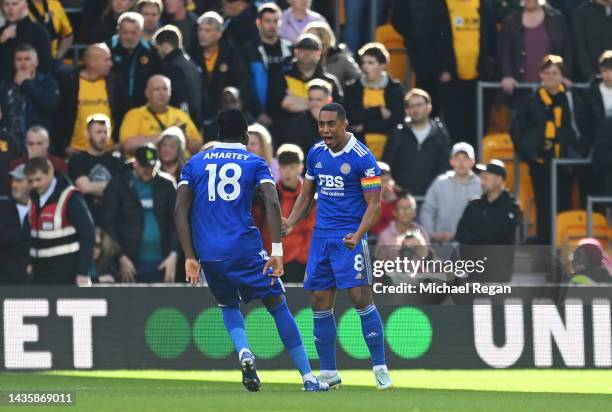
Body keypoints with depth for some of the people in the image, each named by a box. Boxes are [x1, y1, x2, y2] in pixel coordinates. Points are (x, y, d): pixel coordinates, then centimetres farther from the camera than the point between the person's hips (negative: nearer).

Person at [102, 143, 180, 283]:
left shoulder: (166, 185, 7)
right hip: (132, 263, -2)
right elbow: (108, 223, -1)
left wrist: (173, 254, -4)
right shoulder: (118, 185, 1)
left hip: (161, 264, 2)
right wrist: (121, 256, -7)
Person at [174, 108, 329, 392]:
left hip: (208, 253, 2)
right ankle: (308, 377, 4)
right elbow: (272, 203, -9)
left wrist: (190, 257, 4)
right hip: (245, 249, -2)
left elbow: (181, 210, 4)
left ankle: (244, 352, -5)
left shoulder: (195, 163, 13)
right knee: (278, 305, 8)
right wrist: (277, 251, -13)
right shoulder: (255, 163, 6)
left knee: (229, 305, 25)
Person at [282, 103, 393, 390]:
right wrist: (290, 223, 1)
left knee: (361, 298, -12)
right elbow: (306, 195, 17)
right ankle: (328, 373, 12)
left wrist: (358, 235, -25)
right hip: (321, 236, 6)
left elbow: (374, 203, -11)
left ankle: (380, 368, -4)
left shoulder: (362, 158, -10)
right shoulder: (315, 154, 8)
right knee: (320, 304, 4)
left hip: (349, 237, -6)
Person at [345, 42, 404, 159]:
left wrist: (365, 127, -6)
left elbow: (396, 121, -5)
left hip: (388, 150, -1)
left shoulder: (395, 89, 5)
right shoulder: (352, 89, 9)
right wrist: (378, 112, -8)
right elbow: (350, 117, -5)